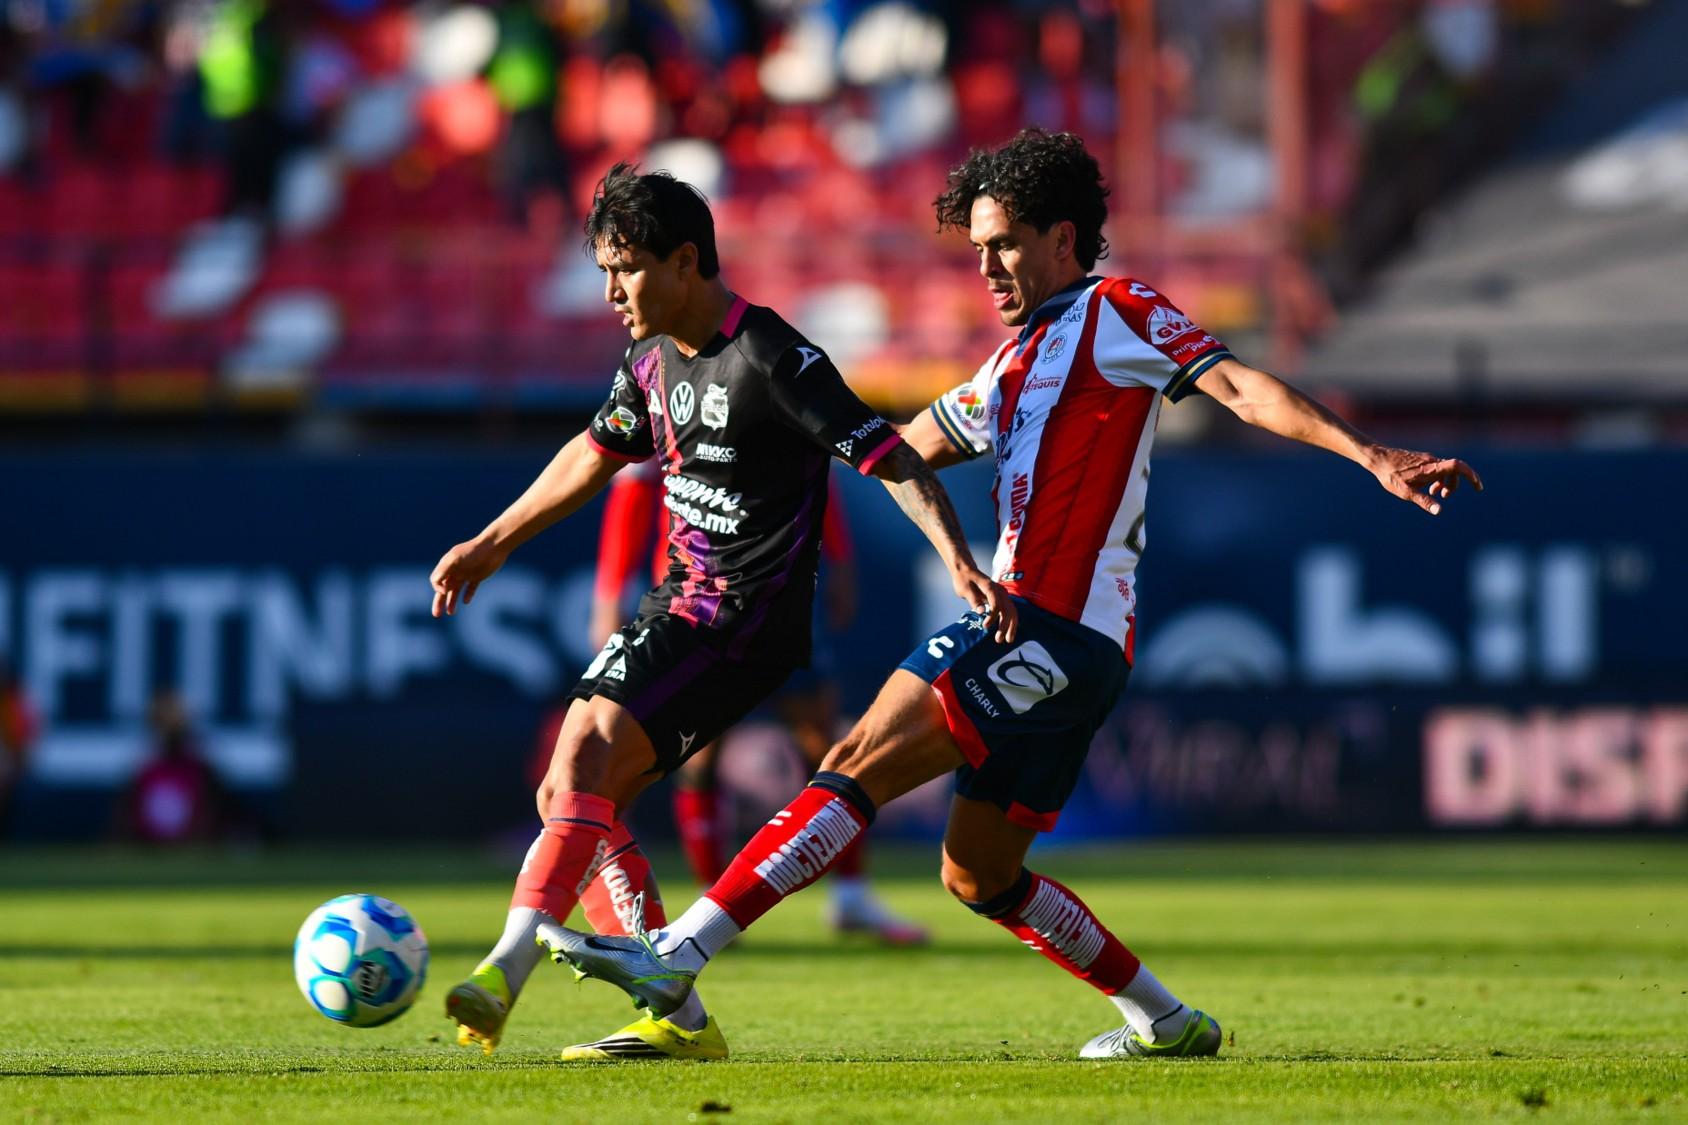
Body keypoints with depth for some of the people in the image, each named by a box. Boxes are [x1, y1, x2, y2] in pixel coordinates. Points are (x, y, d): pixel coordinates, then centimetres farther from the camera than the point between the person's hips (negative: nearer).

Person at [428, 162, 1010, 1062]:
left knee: (584, 754, -25)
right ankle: (680, 1019, 6)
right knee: (570, 802, 5)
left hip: (743, 616, -9)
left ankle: (506, 971, -36)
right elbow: (597, 452, 28)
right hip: (682, 605, 9)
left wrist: (959, 562, -31)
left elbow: (891, 458, -19)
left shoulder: (772, 361, -16)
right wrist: (492, 544, 34)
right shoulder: (656, 357, 10)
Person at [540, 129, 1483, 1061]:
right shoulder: (1015, 362, 26)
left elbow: (1241, 387, -12)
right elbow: (902, 450, 35)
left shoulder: (1117, 313, 0)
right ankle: (1167, 1023, 24)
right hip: (1036, 637, 10)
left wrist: (1374, 456, -23)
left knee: (858, 769, -18)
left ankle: (674, 959, -27)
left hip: (1054, 629, -10)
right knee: (980, 878, 15)